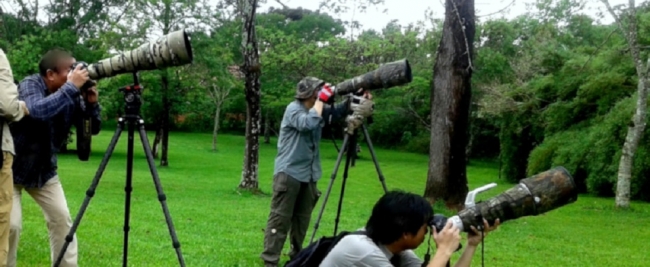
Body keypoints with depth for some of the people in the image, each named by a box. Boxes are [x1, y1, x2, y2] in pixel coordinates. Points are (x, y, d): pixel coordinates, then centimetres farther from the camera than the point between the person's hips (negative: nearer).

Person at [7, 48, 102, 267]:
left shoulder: (71, 96, -7)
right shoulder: (29, 85, -21)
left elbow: (93, 129, -1)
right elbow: (38, 111, -43)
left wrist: (91, 103, -19)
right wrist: (71, 87, -40)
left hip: (44, 171, 5)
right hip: (11, 167, -5)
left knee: (61, 219, 0)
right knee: (11, 224, -14)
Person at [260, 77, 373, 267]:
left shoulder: (319, 109, 12)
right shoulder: (294, 109, -11)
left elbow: (338, 111, 8)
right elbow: (308, 123, -28)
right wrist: (322, 99, -20)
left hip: (308, 174, 8)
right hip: (289, 172, -8)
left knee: (302, 218, 12)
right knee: (280, 218, -8)